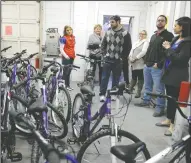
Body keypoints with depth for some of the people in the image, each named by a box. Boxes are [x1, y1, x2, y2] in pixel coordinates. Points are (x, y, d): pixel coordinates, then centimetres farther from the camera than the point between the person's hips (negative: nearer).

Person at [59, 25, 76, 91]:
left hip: (72, 57, 7)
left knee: (69, 71, 13)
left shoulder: (73, 37, 11)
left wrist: (74, 54, 16)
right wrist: (65, 55, -27)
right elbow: (61, 49, -14)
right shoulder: (63, 38, -10)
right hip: (66, 57, -7)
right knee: (66, 71, -5)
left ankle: (68, 85, 22)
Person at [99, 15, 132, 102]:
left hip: (118, 61, -2)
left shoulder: (125, 33, -6)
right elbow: (103, 44, 12)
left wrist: (122, 57, -4)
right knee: (104, 77, 2)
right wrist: (104, 54, 3)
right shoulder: (108, 32, 4)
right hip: (107, 59, 2)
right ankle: (102, 94, 9)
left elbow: (128, 47, -2)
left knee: (116, 78, 8)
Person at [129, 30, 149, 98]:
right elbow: (132, 50, 16)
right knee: (133, 77, 13)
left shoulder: (146, 42, -2)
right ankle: (130, 89, 24)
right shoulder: (136, 42, 21)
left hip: (140, 63, -6)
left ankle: (139, 92, 6)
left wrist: (135, 58, -18)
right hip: (133, 63, 6)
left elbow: (143, 52, -16)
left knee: (140, 78, 0)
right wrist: (130, 57, -2)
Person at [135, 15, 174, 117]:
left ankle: (160, 108, 4)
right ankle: (146, 101, 32)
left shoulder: (169, 35, -5)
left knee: (159, 89, -4)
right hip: (147, 65, 8)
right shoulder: (153, 36, 20)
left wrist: (159, 64, -18)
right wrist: (146, 61, 11)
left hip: (158, 67, -7)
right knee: (147, 86, 18)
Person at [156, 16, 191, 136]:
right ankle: (169, 120, 27)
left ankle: (174, 125, 7)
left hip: (178, 76, -8)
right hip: (169, 73, 8)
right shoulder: (176, 39, 13)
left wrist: (168, 48, -13)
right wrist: (167, 48, -2)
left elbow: (179, 59, -21)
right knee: (170, 98, 15)